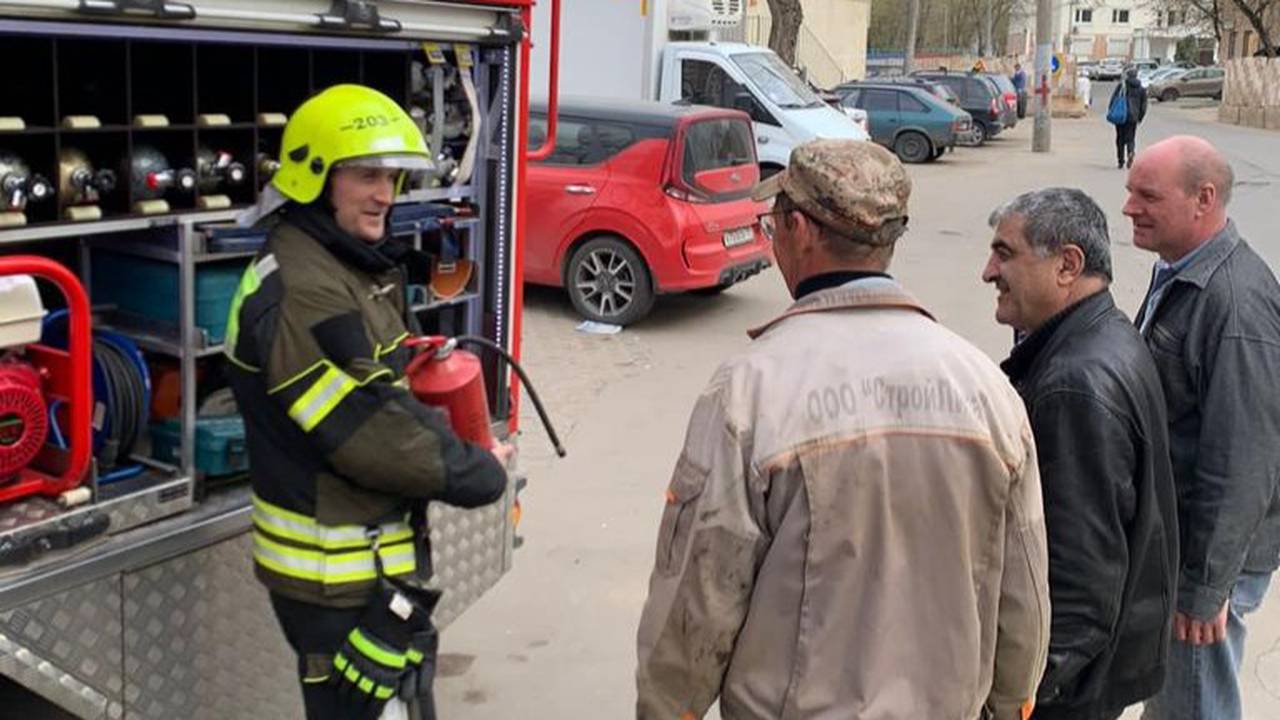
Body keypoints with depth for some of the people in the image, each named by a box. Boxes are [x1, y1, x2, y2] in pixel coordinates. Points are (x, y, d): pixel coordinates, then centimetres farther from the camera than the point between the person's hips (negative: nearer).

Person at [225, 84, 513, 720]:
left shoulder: (357, 268, 9)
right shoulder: (300, 292, -24)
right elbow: (370, 434, -26)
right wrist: (481, 475, -14)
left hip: (381, 555, 10)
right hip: (338, 576, -10)